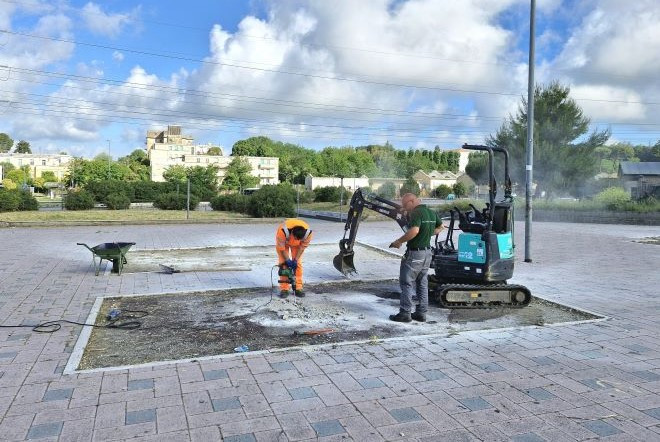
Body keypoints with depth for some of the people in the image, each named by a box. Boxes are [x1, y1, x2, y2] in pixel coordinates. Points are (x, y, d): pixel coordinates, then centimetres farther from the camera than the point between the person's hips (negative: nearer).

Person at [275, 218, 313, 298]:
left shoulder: (308, 232, -35)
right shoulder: (283, 230, -43)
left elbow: (303, 247, -20)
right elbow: (281, 247, -28)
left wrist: (295, 260, -20)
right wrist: (287, 260, -24)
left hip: (297, 244, 2)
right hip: (283, 242, -2)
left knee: (298, 264, -6)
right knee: (283, 264, -10)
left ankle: (298, 288, 2)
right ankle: (284, 289, -4)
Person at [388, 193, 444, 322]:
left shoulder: (416, 213, -18)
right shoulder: (432, 213, 10)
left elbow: (414, 230, -33)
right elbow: (440, 227, 24)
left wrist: (399, 241, -25)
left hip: (415, 253, -9)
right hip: (427, 252, 9)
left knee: (406, 282, 0)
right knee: (422, 283, 14)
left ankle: (405, 313, 3)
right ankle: (421, 313, 19)